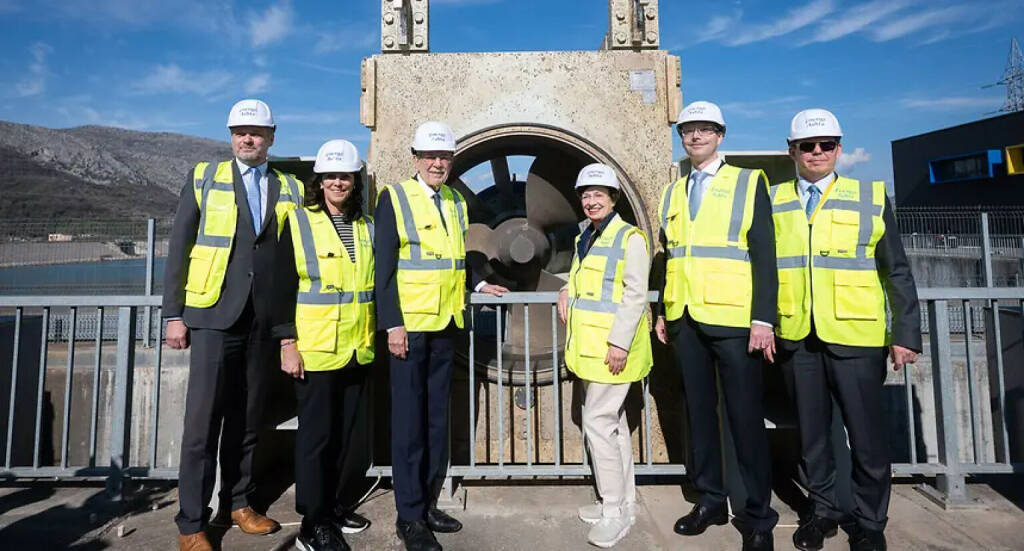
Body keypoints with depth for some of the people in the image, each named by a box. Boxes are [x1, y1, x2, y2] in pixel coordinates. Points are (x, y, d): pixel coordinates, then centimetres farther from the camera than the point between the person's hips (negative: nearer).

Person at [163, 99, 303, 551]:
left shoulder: (290, 189, 10)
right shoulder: (204, 178, 6)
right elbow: (178, 249, 3)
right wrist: (173, 314, -3)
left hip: (265, 322, 2)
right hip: (214, 315, -2)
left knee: (247, 420, 11)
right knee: (203, 422, 0)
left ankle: (237, 504, 26)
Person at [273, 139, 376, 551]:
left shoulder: (367, 226, 10)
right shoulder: (298, 223, -3)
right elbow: (283, 289, -7)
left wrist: (376, 333, 12)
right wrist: (287, 344, -12)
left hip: (357, 350, 5)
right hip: (314, 350, -5)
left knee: (342, 434, 15)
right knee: (315, 435, 3)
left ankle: (331, 504, 33)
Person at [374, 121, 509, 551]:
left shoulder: (456, 202, 13)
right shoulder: (394, 197, -4)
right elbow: (384, 267, -10)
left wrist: (479, 285, 5)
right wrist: (393, 324, -15)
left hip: (445, 324, 6)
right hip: (409, 324, -6)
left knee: (437, 418, 13)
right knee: (409, 420, 1)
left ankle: (428, 504, 27)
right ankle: (409, 515, 15)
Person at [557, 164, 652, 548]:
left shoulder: (629, 238, -10)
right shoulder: (585, 238, 14)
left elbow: (635, 295, -16)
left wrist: (619, 342, -21)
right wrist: (566, 292, 8)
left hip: (613, 347, -8)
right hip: (589, 346, 8)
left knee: (598, 421, -6)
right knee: (613, 422, 16)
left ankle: (615, 511, 9)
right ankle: (623, 503, 29)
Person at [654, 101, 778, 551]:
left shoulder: (748, 182, 3)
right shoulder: (672, 192, 15)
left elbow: (764, 254, -4)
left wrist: (763, 318, -12)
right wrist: (661, 312, 10)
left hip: (732, 318, -4)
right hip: (684, 319, 4)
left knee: (744, 415, 2)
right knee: (699, 411, 11)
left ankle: (758, 514, 17)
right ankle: (710, 499, 26)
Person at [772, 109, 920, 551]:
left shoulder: (871, 197, 4)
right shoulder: (773, 201, 7)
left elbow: (897, 272, 3)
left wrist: (906, 333, -1)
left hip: (855, 338, -1)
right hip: (795, 338, 1)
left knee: (867, 435, 7)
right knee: (811, 432, 13)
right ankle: (823, 511, 31)